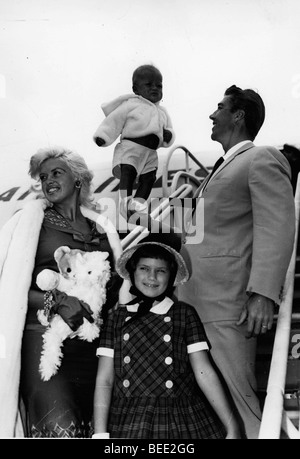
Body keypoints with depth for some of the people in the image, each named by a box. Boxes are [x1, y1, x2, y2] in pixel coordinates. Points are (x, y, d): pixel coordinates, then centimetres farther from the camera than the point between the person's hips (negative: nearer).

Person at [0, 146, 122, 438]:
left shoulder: (100, 228, 15)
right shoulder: (31, 220, 7)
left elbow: (114, 282, 23)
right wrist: (56, 302, -15)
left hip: (91, 344, 4)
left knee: (95, 427, 0)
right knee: (59, 429, -21)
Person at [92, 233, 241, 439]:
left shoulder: (184, 314, 2)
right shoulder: (118, 318, 5)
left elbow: (204, 373, -2)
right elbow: (104, 379, 3)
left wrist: (232, 428, -7)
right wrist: (100, 433, -4)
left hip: (181, 422, 0)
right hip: (128, 423, 1)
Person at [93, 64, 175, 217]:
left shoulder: (162, 112, 21)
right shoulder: (131, 104, 2)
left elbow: (169, 129, 23)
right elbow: (114, 120, -2)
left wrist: (168, 135, -3)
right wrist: (103, 136, -13)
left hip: (150, 152, 6)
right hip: (130, 147, -6)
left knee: (149, 177, 2)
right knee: (128, 170, -23)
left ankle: (139, 201, 10)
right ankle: (125, 200, -25)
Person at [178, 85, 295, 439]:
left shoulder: (263, 160, -3)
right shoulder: (222, 168, 26)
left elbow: (276, 228, -15)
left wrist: (263, 294, -25)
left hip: (226, 302, -9)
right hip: (194, 299, 9)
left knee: (239, 402, -8)